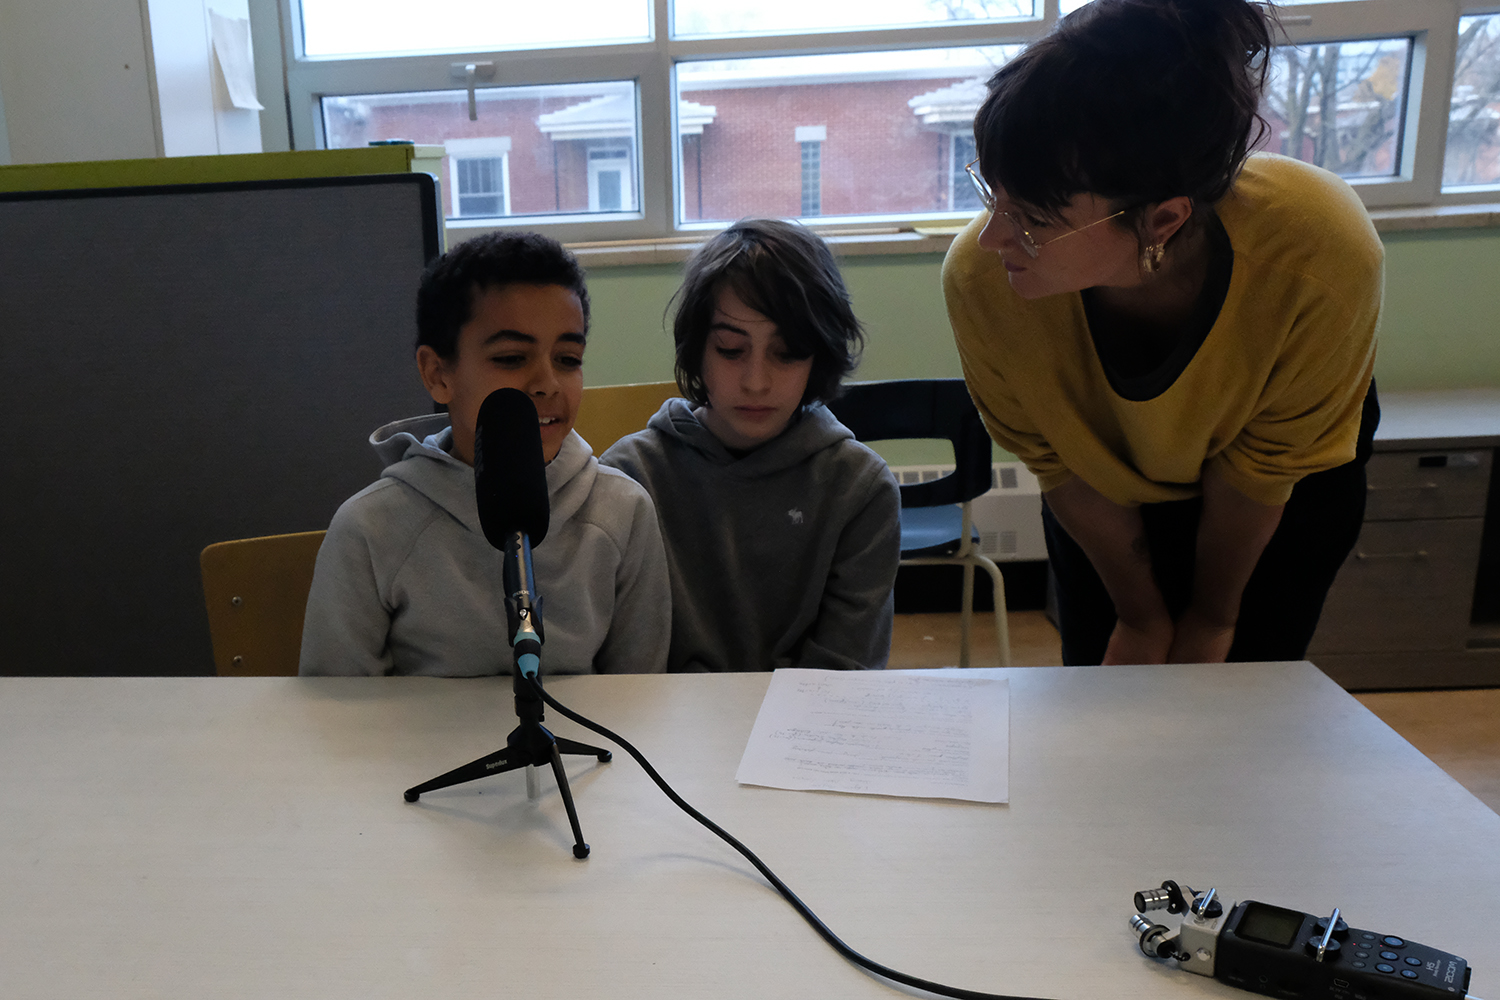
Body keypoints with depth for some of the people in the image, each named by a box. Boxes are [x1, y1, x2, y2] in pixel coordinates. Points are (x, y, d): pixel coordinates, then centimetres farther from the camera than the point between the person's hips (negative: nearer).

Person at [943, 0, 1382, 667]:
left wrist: (1211, 616, -4)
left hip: (1292, 485, -1)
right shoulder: (979, 279, -35)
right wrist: (1141, 619, -5)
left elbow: (1259, 469, -20)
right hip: (1106, 491, 1)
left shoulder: (1320, 257, -39)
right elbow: (1060, 467, -17)